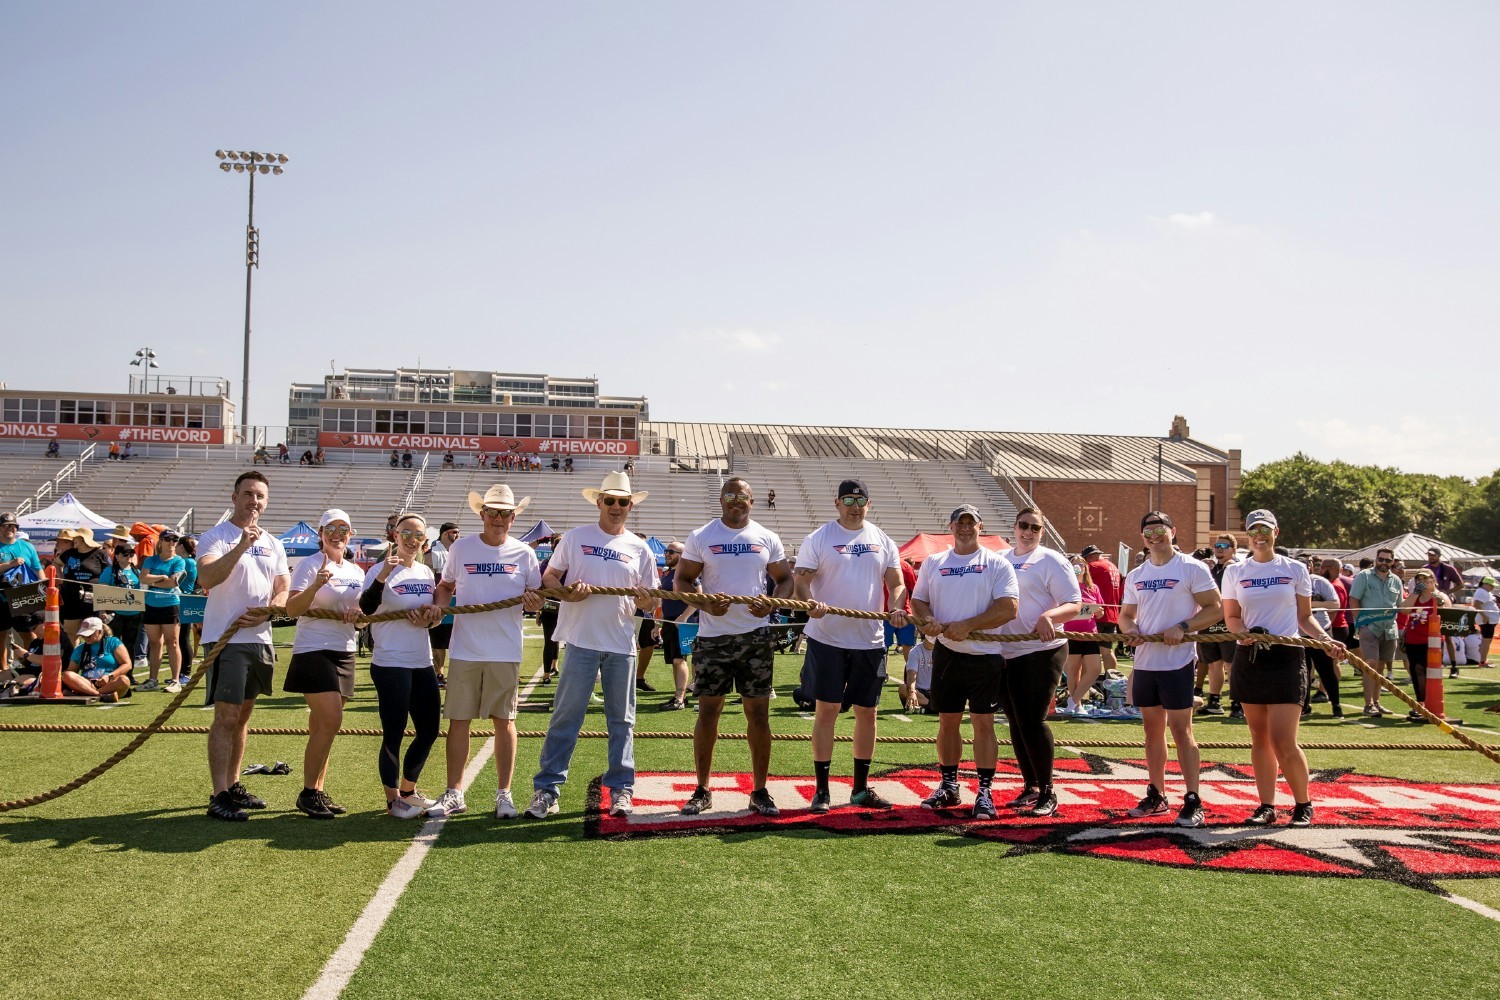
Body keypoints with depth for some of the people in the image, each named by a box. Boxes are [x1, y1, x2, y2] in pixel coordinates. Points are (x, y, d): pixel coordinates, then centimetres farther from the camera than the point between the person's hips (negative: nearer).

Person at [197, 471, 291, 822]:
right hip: (227, 639, -7)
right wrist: (241, 546, -30)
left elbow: (284, 589, 11)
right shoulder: (215, 536, -6)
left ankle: (233, 785, 23)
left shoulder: (273, 544, 13)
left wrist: (266, 610, -9)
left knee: (243, 716, 14)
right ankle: (219, 796, -6)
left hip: (260, 639, 7)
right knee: (226, 717, -9)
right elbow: (206, 578, -23)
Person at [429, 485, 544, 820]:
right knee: (458, 720, 3)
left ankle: (503, 794, 14)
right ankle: (454, 794, 14)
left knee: (504, 720, 5)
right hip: (464, 650, 0)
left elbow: (537, 598, 9)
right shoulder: (461, 548, 4)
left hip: (505, 651, 0)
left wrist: (534, 601, -14)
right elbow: (446, 586, 16)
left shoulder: (524, 553, 3)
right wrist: (438, 604, -5)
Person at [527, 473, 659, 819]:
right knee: (565, 716, -1)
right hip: (581, 641, -2)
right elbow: (548, 578, 4)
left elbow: (651, 601, 9)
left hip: (622, 644, 2)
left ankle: (621, 789, 17)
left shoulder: (640, 548, 8)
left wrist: (647, 602, -15)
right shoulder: (576, 537, 4)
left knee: (621, 720, 8)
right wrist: (566, 593, -17)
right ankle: (546, 788, 4)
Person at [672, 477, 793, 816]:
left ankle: (760, 791, 14)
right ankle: (702, 791, 13)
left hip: (756, 635, 1)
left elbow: (785, 579, 12)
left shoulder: (768, 539, 7)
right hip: (713, 636, -1)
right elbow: (680, 580, 1)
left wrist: (772, 604, -10)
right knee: (708, 711, 2)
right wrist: (705, 603, -17)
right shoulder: (701, 537, 2)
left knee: (758, 712, 4)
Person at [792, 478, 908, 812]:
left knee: (867, 713, 9)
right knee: (826, 710, -3)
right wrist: (809, 601, -27)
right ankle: (822, 790, 7)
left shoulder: (883, 541, 10)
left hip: (870, 641, 4)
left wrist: (895, 608, -13)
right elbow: (800, 580, -6)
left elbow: (896, 583, 8)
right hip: (827, 639, -3)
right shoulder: (817, 540, -1)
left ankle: (861, 788, 21)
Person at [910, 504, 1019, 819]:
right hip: (946, 652, 4)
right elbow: (917, 600, 14)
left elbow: (1008, 608, -11)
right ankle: (948, 787, 21)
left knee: (983, 723, -2)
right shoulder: (933, 562, 12)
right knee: (947, 721, 10)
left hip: (984, 654, -4)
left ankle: (985, 792, 3)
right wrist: (928, 620, -9)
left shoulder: (996, 563, -2)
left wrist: (966, 626, -18)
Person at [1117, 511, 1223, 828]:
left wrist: (1183, 627, -20)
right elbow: (1126, 614, 19)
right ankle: (1156, 796, 22)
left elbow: (1215, 608, -8)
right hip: (1144, 660, 6)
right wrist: (1129, 629, -4)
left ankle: (1193, 801, -1)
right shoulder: (1135, 576, 13)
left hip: (1178, 660, -6)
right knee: (1152, 728, 12)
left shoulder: (1191, 568, -5)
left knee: (1181, 729, -6)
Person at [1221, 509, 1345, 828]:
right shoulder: (1235, 572, 7)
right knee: (1259, 738, 6)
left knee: (1283, 741, -9)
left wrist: (1326, 639, -9)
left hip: (1286, 658, -2)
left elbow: (1305, 617, 8)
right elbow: (1231, 618, 9)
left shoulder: (1295, 570, 3)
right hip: (1249, 659, 3)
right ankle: (1266, 806, 14)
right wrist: (1247, 632, -11)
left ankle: (1303, 805, 10)